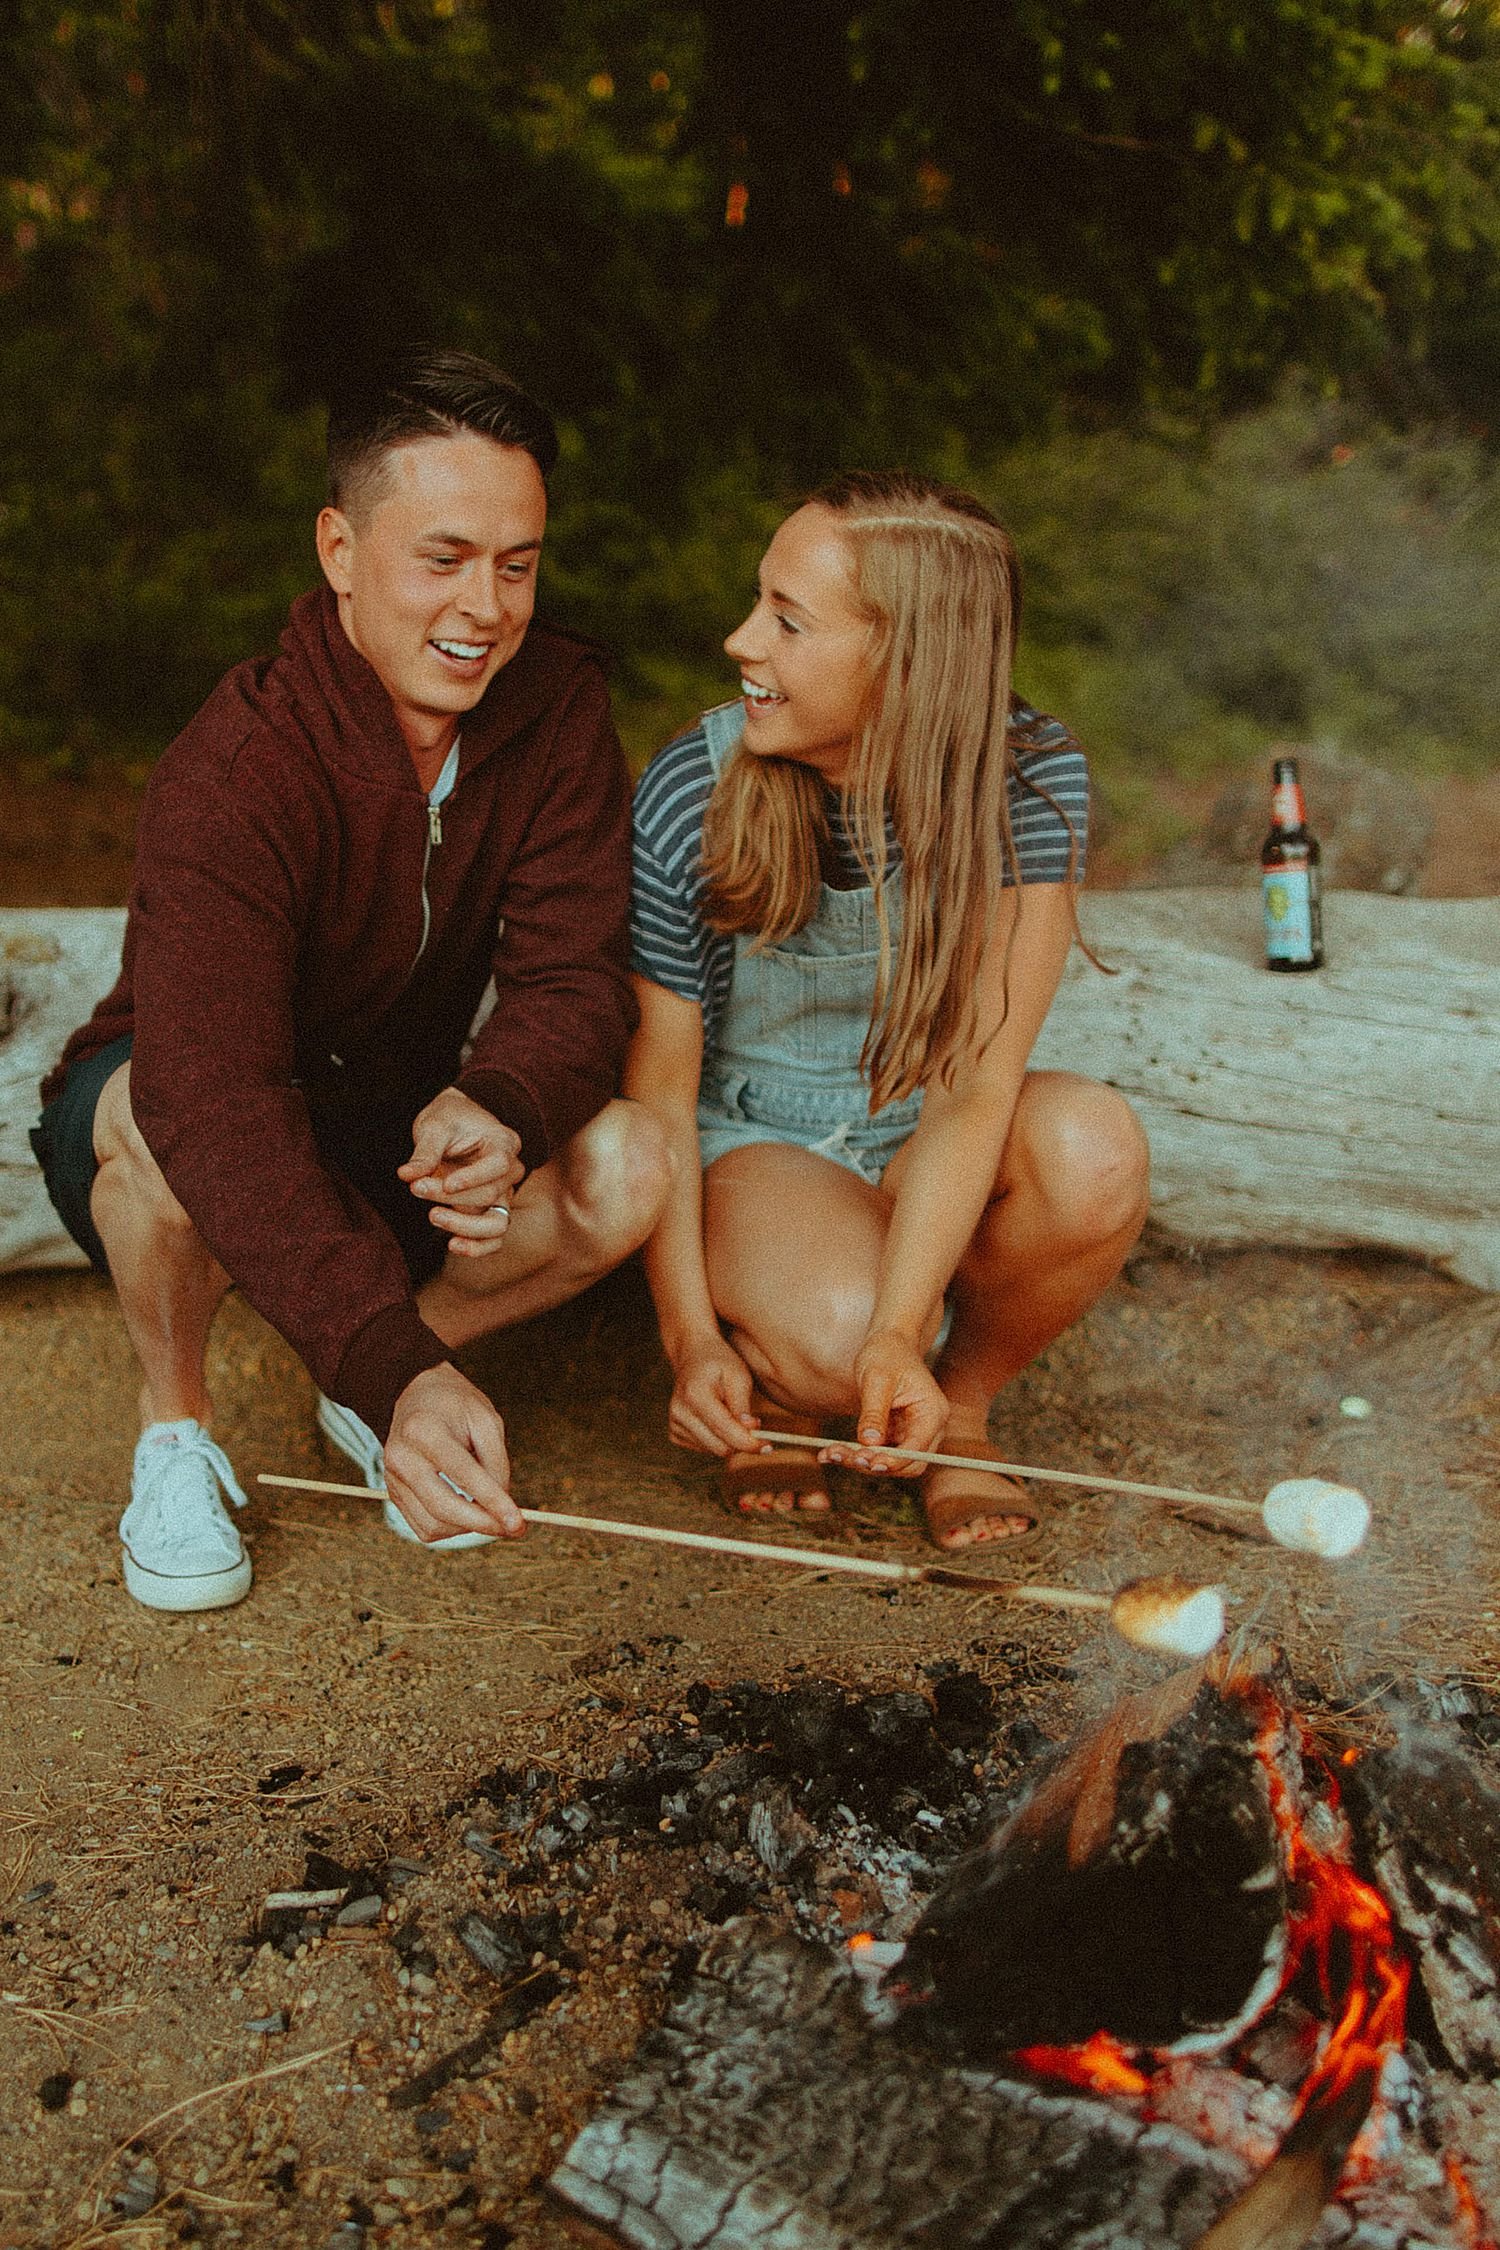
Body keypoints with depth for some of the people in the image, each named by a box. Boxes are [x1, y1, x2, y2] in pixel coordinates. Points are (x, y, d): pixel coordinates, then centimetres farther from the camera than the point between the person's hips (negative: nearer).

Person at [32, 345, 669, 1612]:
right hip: (153, 1129, -4)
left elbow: (572, 973, -15)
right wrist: (395, 1368, -55)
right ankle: (173, 1425, -6)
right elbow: (212, 1091, -43)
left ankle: (356, 1404, 3)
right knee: (161, 1120, -39)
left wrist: (495, 1108, -41)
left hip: (403, 1120, 4)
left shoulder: (560, 707, -12)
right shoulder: (230, 779, -30)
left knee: (630, 1164, -23)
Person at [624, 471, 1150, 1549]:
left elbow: (975, 1083, -24)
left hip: (932, 1146, 2)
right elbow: (657, 1081, -11)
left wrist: (899, 1336, -34)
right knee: (832, 1333, -35)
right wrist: (692, 1340, -20)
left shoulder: (1030, 780, -19)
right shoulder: (689, 797, -19)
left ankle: (963, 1400, -2)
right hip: (749, 1145, -2)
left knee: (1093, 1148, -32)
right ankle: (781, 1391, 5)